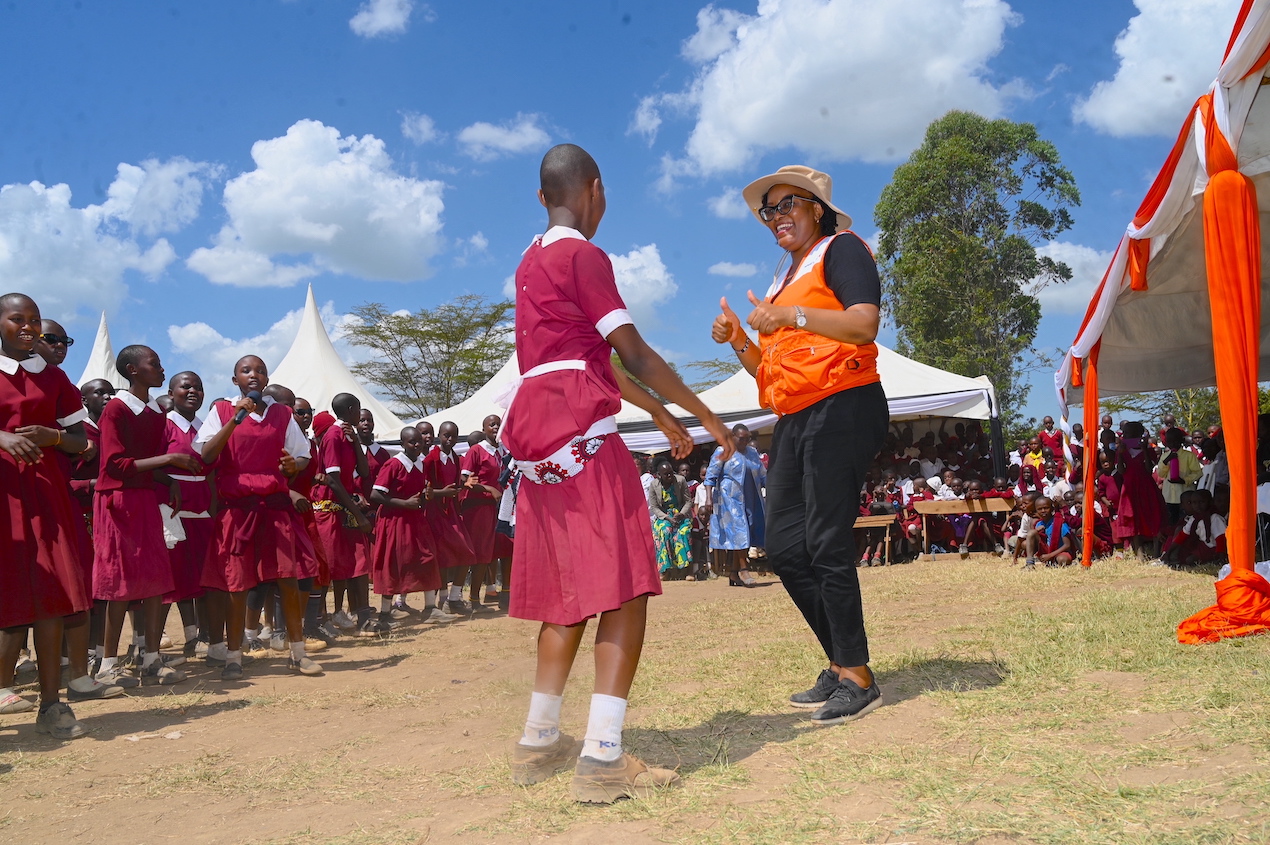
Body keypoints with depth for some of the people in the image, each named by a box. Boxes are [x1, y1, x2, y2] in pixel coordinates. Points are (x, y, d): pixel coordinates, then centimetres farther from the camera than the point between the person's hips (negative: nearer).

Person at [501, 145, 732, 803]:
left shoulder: (531, 262, 22)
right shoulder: (583, 256, -5)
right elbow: (634, 355, -8)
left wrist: (659, 415, 29)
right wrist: (705, 415, 2)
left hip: (537, 439, 9)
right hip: (583, 435, -9)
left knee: (569, 593, 14)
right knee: (623, 589, -8)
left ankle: (539, 740, 20)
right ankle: (603, 756, -13)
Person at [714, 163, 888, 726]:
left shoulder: (841, 249, 1)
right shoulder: (785, 280, 25)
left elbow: (864, 325, -17)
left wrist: (791, 316, -21)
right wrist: (737, 341, 7)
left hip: (841, 408, -9)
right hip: (793, 420, 9)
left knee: (826, 543, -10)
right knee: (784, 548, 5)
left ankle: (857, 679, -1)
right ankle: (840, 667, 14)